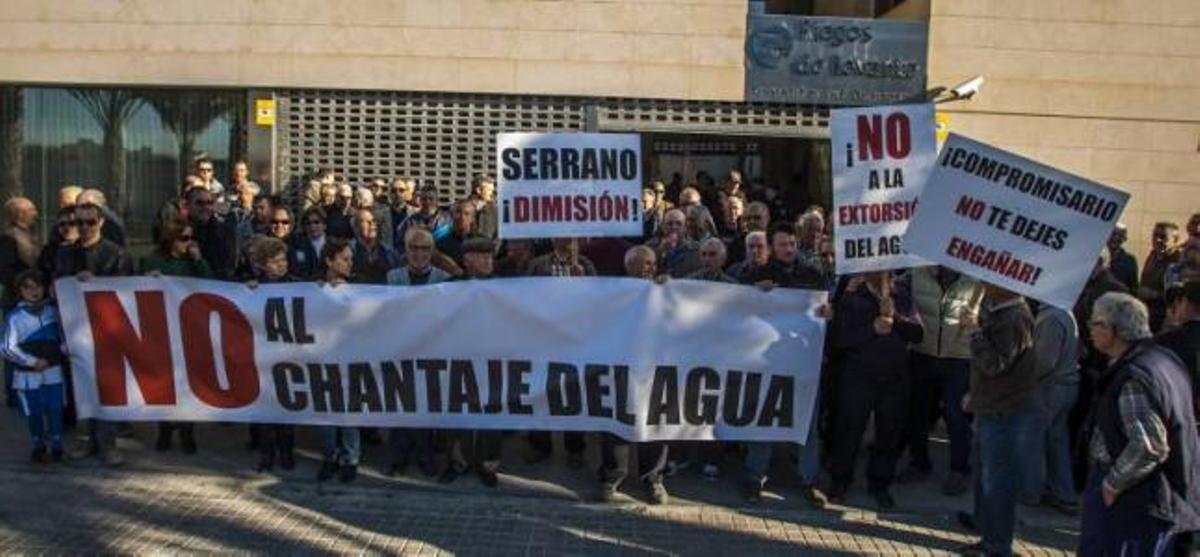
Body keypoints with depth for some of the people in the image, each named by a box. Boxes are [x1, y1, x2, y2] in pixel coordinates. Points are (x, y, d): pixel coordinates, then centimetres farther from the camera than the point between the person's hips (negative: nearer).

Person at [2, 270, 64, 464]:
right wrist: (33, 362, -12)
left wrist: (63, 350, -6)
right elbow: (8, 348, -10)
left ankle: (56, 446, 19)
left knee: (55, 411, 4)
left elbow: (62, 336, 13)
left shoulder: (52, 311, 1)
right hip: (28, 375, -2)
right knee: (34, 414, 9)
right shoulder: (14, 317, -9)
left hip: (53, 372, 2)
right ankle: (38, 447, 26)